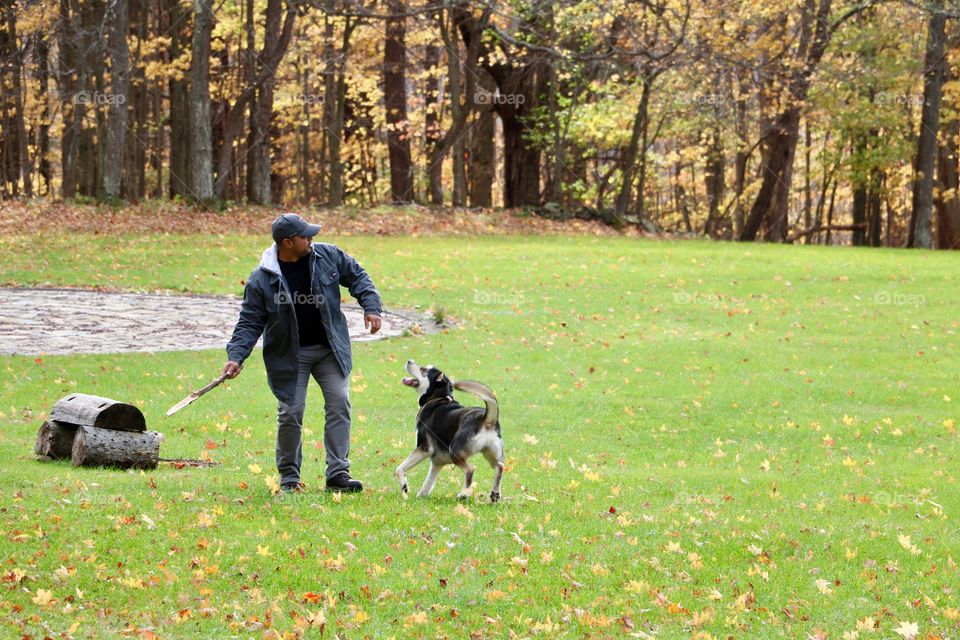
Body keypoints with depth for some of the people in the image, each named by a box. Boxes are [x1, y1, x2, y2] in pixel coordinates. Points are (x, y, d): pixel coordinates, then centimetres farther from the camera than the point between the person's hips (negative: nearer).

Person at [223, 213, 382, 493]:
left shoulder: (329, 257, -5)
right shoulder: (261, 280, -13)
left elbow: (357, 276, 11)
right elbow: (250, 323, -8)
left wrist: (371, 307, -1)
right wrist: (236, 357, -19)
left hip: (330, 349, 3)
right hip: (289, 355, -3)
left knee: (339, 404, -6)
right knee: (290, 413, -4)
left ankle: (338, 473, -2)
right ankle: (289, 477, 12)